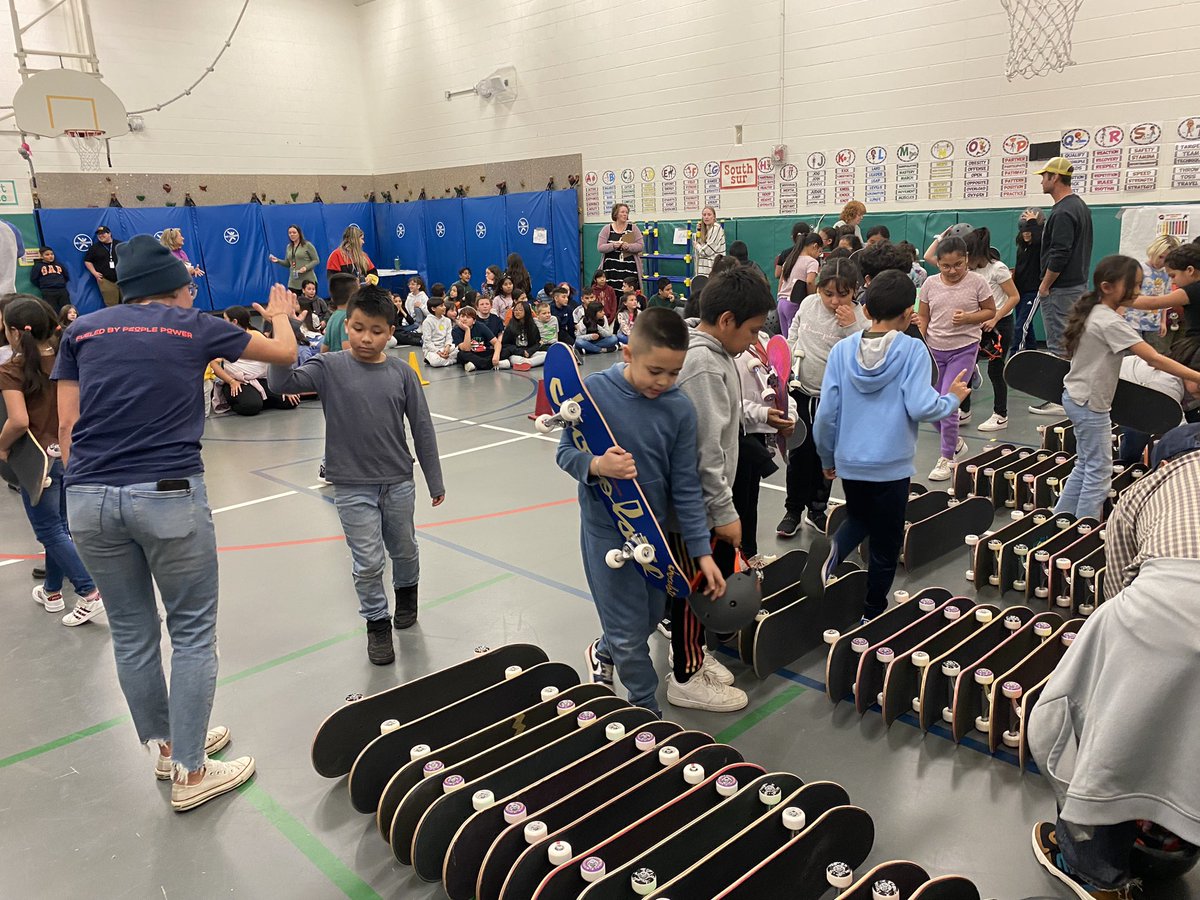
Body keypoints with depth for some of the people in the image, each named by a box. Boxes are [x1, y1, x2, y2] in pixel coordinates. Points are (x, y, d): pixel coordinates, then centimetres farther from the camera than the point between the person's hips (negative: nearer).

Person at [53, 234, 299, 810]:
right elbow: (284, 353, 19)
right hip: (169, 494, -4)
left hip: (88, 499, 4)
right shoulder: (195, 326, 6)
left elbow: (66, 426, 8)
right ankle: (189, 774, 15)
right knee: (192, 632, 8)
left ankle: (166, 746, 34)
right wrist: (280, 315, 38)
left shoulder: (83, 332, 13)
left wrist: (84, 489, 16)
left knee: (131, 633, 16)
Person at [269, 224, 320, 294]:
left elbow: (316, 260, -3)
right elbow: (287, 264, 20)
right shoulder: (289, 247, 14)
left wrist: (306, 267, -17)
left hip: (308, 281, -5)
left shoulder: (307, 245, -3)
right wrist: (277, 260, 2)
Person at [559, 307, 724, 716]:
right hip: (607, 530, -3)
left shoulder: (679, 409, -10)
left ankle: (603, 652, 52)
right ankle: (647, 710, 30)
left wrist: (702, 551, -6)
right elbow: (565, 453, -8)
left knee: (649, 618, 20)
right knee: (630, 636, 4)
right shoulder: (593, 391, -17)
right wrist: (596, 465, -31)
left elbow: (685, 485, -5)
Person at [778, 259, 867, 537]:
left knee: (824, 455, 13)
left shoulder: (860, 318, -14)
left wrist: (851, 327, -31)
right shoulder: (808, 304, -4)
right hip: (800, 390, 2)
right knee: (799, 453, 6)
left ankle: (817, 508, 31)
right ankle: (793, 511, 20)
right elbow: (792, 337, 12)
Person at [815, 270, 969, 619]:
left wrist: (827, 458, 11)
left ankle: (835, 549, 1)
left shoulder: (842, 349, -3)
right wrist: (952, 399, 2)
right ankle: (872, 614, 24)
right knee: (885, 544, 14)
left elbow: (826, 413, -3)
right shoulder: (913, 350, -12)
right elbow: (920, 407, -19)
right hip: (891, 465, -3)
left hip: (849, 462, 3)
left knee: (858, 519, 30)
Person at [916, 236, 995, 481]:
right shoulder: (930, 284, 0)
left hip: (964, 349, -4)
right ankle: (955, 442, 36)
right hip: (934, 350, 4)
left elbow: (990, 311, 2)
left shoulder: (976, 282, -7)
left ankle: (946, 459, 2)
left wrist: (968, 318, -16)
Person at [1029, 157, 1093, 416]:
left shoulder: (1063, 212, -18)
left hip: (1060, 288, -10)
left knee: (1058, 346, -6)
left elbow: (1059, 254, -23)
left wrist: (1045, 285, -13)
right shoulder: (1080, 206, 15)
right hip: (1078, 284, 10)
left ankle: (1058, 401, -3)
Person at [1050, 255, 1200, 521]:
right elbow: (1155, 359, -24)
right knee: (1099, 471, -1)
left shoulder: (1094, 314, 7)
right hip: (1090, 403, -9)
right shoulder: (1111, 323, -21)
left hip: (1076, 397, 9)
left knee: (1086, 465, 18)